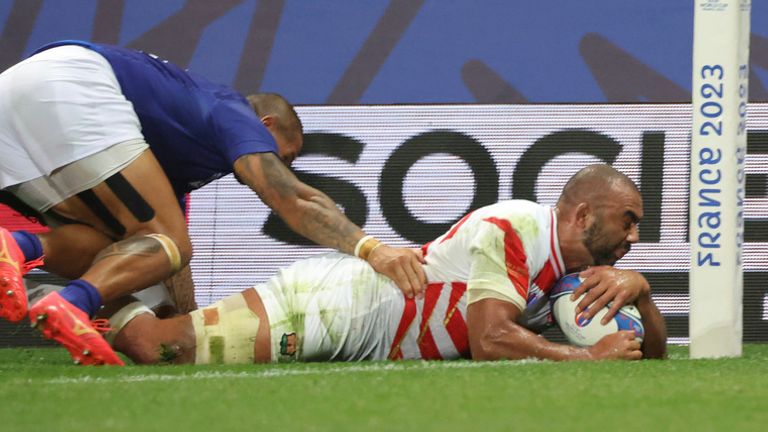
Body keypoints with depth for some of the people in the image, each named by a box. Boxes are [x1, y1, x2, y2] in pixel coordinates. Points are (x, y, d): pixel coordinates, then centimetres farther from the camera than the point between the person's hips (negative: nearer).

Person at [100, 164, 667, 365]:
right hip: (328, 304, -9)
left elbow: (652, 352, 8)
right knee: (153, 346, -15)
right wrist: (590, 358, -26)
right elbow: (491, 341, -32)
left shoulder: (578, 266, 4)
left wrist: (636, 287, -12)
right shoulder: (512, 227, -22)